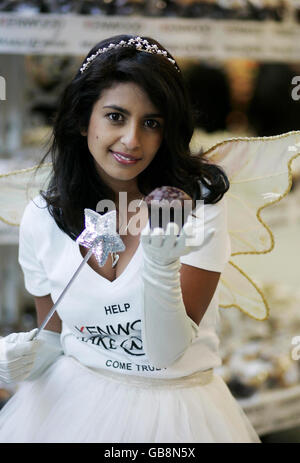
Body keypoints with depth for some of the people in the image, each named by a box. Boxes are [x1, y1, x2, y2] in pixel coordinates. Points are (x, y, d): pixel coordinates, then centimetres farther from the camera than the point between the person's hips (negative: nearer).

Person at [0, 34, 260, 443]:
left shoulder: (200, 199, -13)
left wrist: (161, 265, -31)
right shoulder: (41, 219, -6)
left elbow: (166, 352, -15)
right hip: (71, 401, 2)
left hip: (177, 407, -2)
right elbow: (56, 333, 8)